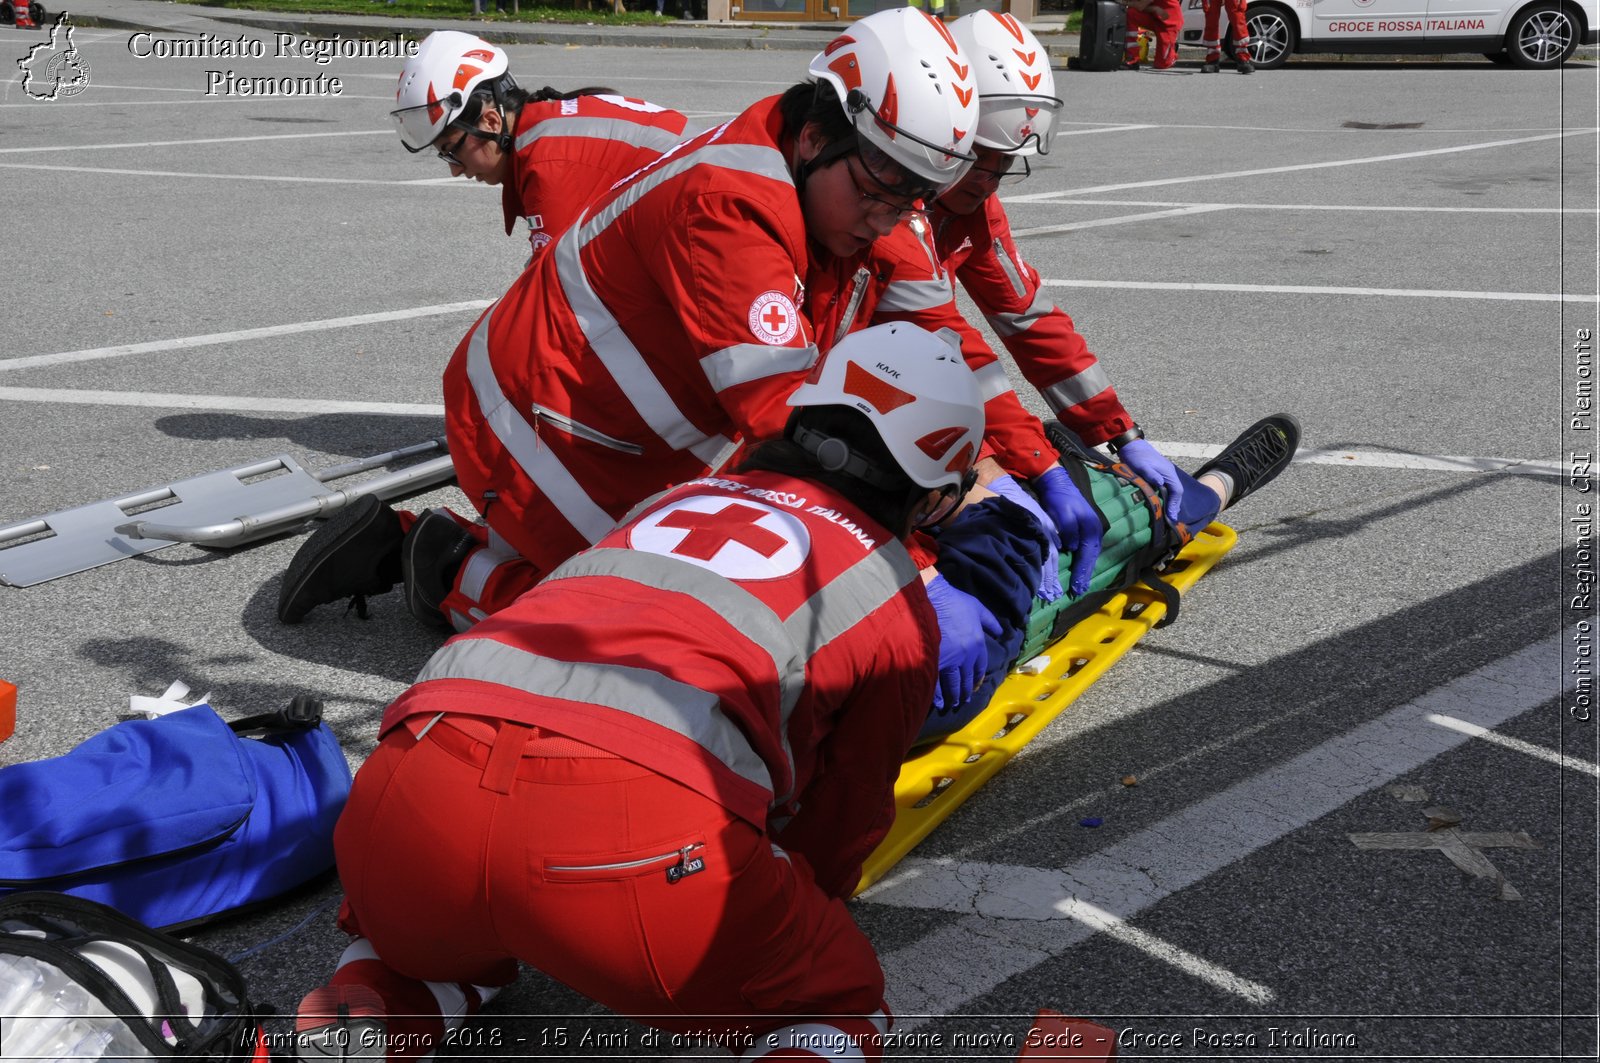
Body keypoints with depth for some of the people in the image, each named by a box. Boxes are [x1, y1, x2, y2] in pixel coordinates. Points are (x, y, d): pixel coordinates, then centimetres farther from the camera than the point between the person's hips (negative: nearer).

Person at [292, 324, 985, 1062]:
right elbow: (846, 819, 30)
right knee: (836, 1000, 22)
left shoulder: (676, 498, 35)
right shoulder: (897, 604, 22)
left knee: (438, 930, 39)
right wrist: (809, 891, 52)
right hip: (640, 827, -5)